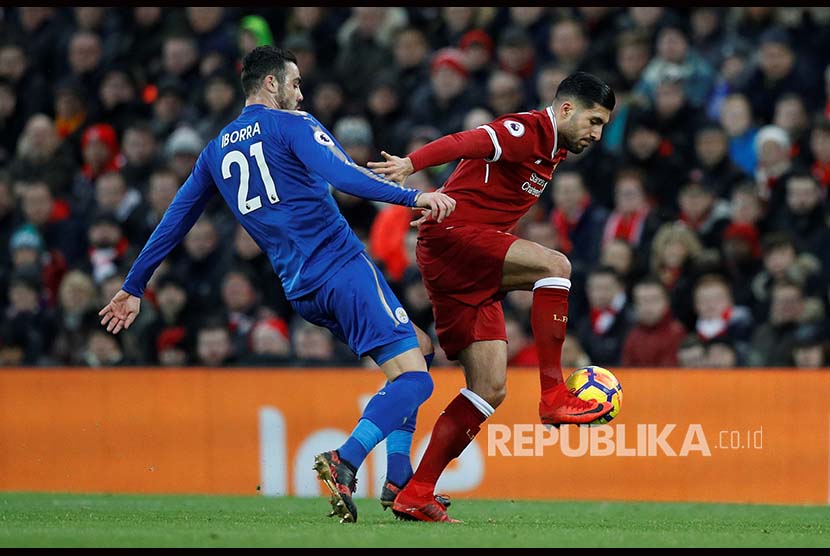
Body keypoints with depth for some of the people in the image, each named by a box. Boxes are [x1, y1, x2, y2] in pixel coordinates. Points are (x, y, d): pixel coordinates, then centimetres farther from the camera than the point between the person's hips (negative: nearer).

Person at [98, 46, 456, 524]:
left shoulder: (217, 149, 19)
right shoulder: (291, 125, 0)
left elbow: (175, 221, 24)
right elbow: (342, 175, -17)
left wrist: (134, 288, 31)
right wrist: (411, 196, -23)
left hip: (301, 289, 8)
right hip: (344, 268, -8)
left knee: (418, 347, 22)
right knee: (414, 379, -12)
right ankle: (345, 463, -33)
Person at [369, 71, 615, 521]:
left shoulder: (553, 150, 18)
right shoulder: (525, 131, -12)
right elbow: (466, 142, -30)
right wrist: (411, 164, -45)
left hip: (473, 274, 10)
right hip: (450, 235, -10)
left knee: (490, 390, 3)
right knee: (555, 265, -29)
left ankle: (415, 496, 5)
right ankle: (553, 396, -27)